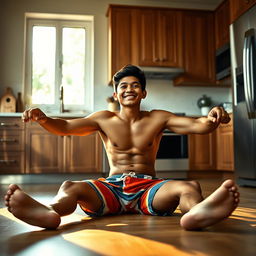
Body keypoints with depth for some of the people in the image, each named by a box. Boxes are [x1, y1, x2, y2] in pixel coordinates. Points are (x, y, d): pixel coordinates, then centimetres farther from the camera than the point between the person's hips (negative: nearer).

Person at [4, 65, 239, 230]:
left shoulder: (158, 119, 9)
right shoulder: (104, 119, 11)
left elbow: (197, 125, -1)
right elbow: (65, 127, 3)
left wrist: (212, 118, -25)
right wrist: (43, 119, -18)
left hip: (148, 187, 0)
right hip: (112, 186, 1)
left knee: (189, 188, -31)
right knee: (70, 187, -29)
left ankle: (196, 213, -68)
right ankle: (51, 212, -64)